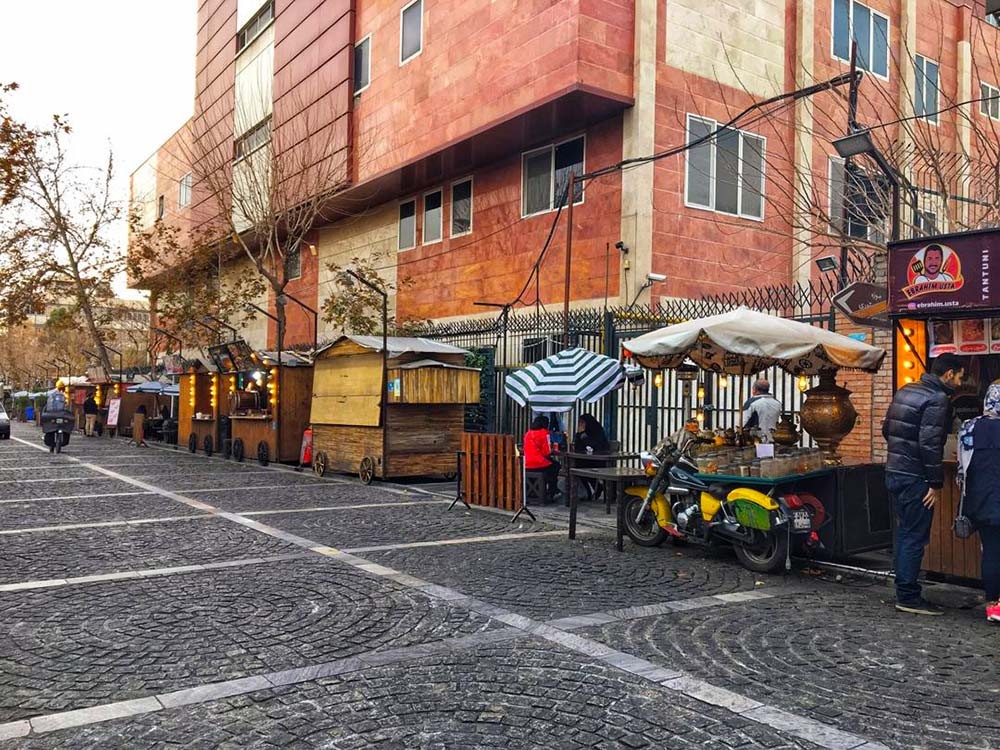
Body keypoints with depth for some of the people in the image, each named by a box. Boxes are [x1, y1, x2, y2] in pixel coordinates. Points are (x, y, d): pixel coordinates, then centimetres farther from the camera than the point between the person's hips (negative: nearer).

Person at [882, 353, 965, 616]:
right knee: (915, 537, -2)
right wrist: (936, 483, -16)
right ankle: (908, 597, 3)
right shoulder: (938, 399, -15)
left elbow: (886, 429, 17)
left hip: (893, 473, 9)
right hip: (915, 478, -9)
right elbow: (929, 444, -21)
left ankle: (903, 591, 23)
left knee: (905, 533, 16)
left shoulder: (905, 391, 11)